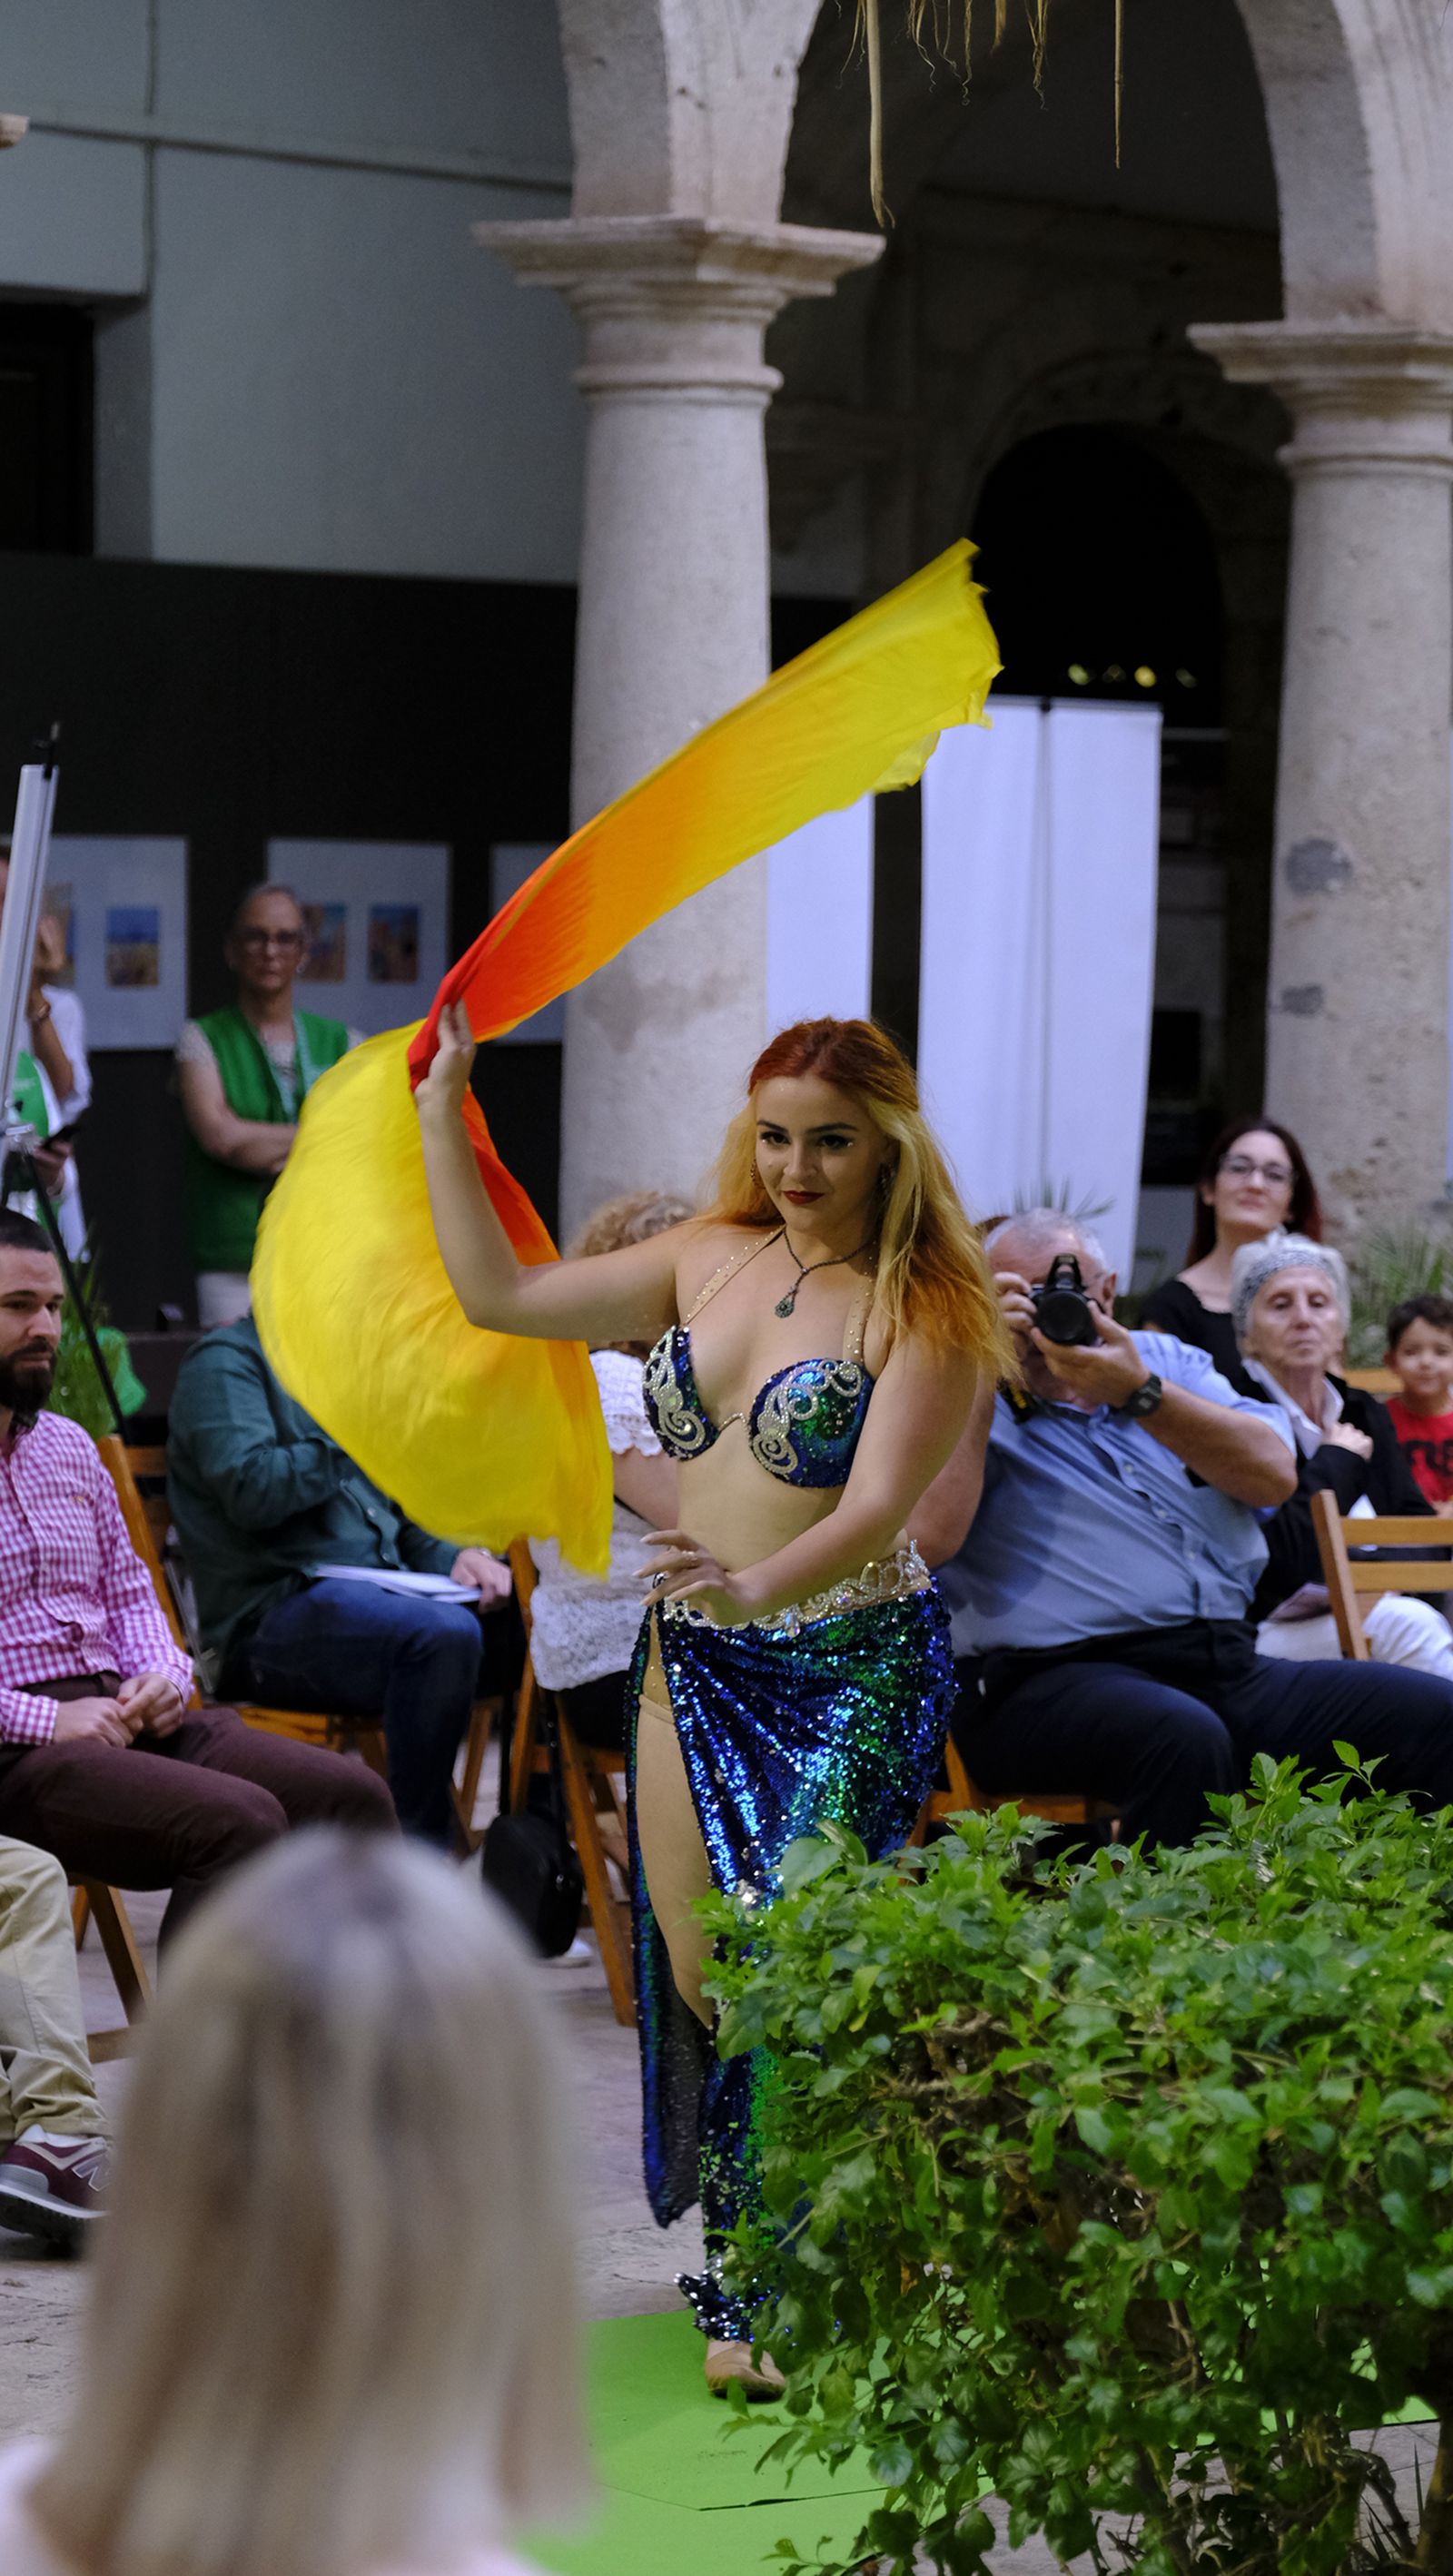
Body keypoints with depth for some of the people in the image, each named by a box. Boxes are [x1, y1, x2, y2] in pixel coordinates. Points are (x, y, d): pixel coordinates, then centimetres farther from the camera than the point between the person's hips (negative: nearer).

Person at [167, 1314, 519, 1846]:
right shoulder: (226, 1360, 0)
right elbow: (252, 1491, -17)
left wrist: (452, 1558, 6)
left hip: (381, 1590, 8)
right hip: (271, 1617, -8)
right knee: (445, 1634, -35)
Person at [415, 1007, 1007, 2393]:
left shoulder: (921, 1305, -9)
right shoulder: (704, 1261, 8)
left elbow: (876, 1506, -20)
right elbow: (497, 1293, 12)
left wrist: (758, 1583, -37)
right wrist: (442, 1110, 10)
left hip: (849, 1666, -6)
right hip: (690, 1659, 6)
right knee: (699, 1978, 3)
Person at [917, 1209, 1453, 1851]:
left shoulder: (1167, 1361, 20)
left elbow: (1274, 1476, 2)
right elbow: (927, 1538, -13)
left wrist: (1138, 1391, -10)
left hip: (1230, 1671, 5)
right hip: (1061, 1677, -5)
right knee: (1184, 1737, -39)